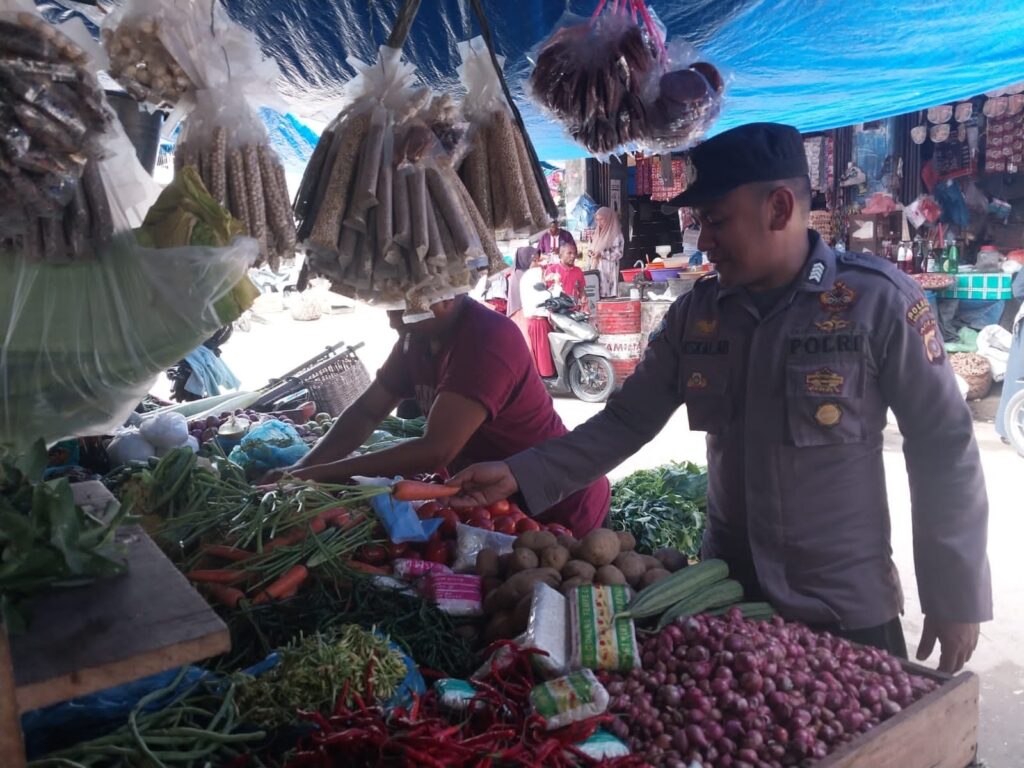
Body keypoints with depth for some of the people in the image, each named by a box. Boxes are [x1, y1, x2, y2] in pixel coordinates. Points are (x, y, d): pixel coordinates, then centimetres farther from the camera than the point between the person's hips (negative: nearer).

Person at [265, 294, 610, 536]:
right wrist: (303, 467, -13)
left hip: (557, 512, -7)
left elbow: (436, 451, -34)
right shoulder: (418, 336, -3)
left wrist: (319, 475, -31)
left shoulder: (488, 340, -30)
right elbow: (367, 411, 2)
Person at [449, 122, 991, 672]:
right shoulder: (694, 313, -3)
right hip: (726, 595, 4)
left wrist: (956, 597, -7)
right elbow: (625, 422, -1)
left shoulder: (876, 300, -15)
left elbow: (944, 451, -10)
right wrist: (518, 475, -11)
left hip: (849, 611, -4)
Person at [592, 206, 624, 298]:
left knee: (608, 295, -10)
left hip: (609, 271, -6)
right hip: (597, 270, 6)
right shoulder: (598, 233, 17)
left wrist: (602, 254, -19)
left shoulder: (616, 234, -4)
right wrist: (592, 252, 1)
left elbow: (618, 253, -11)